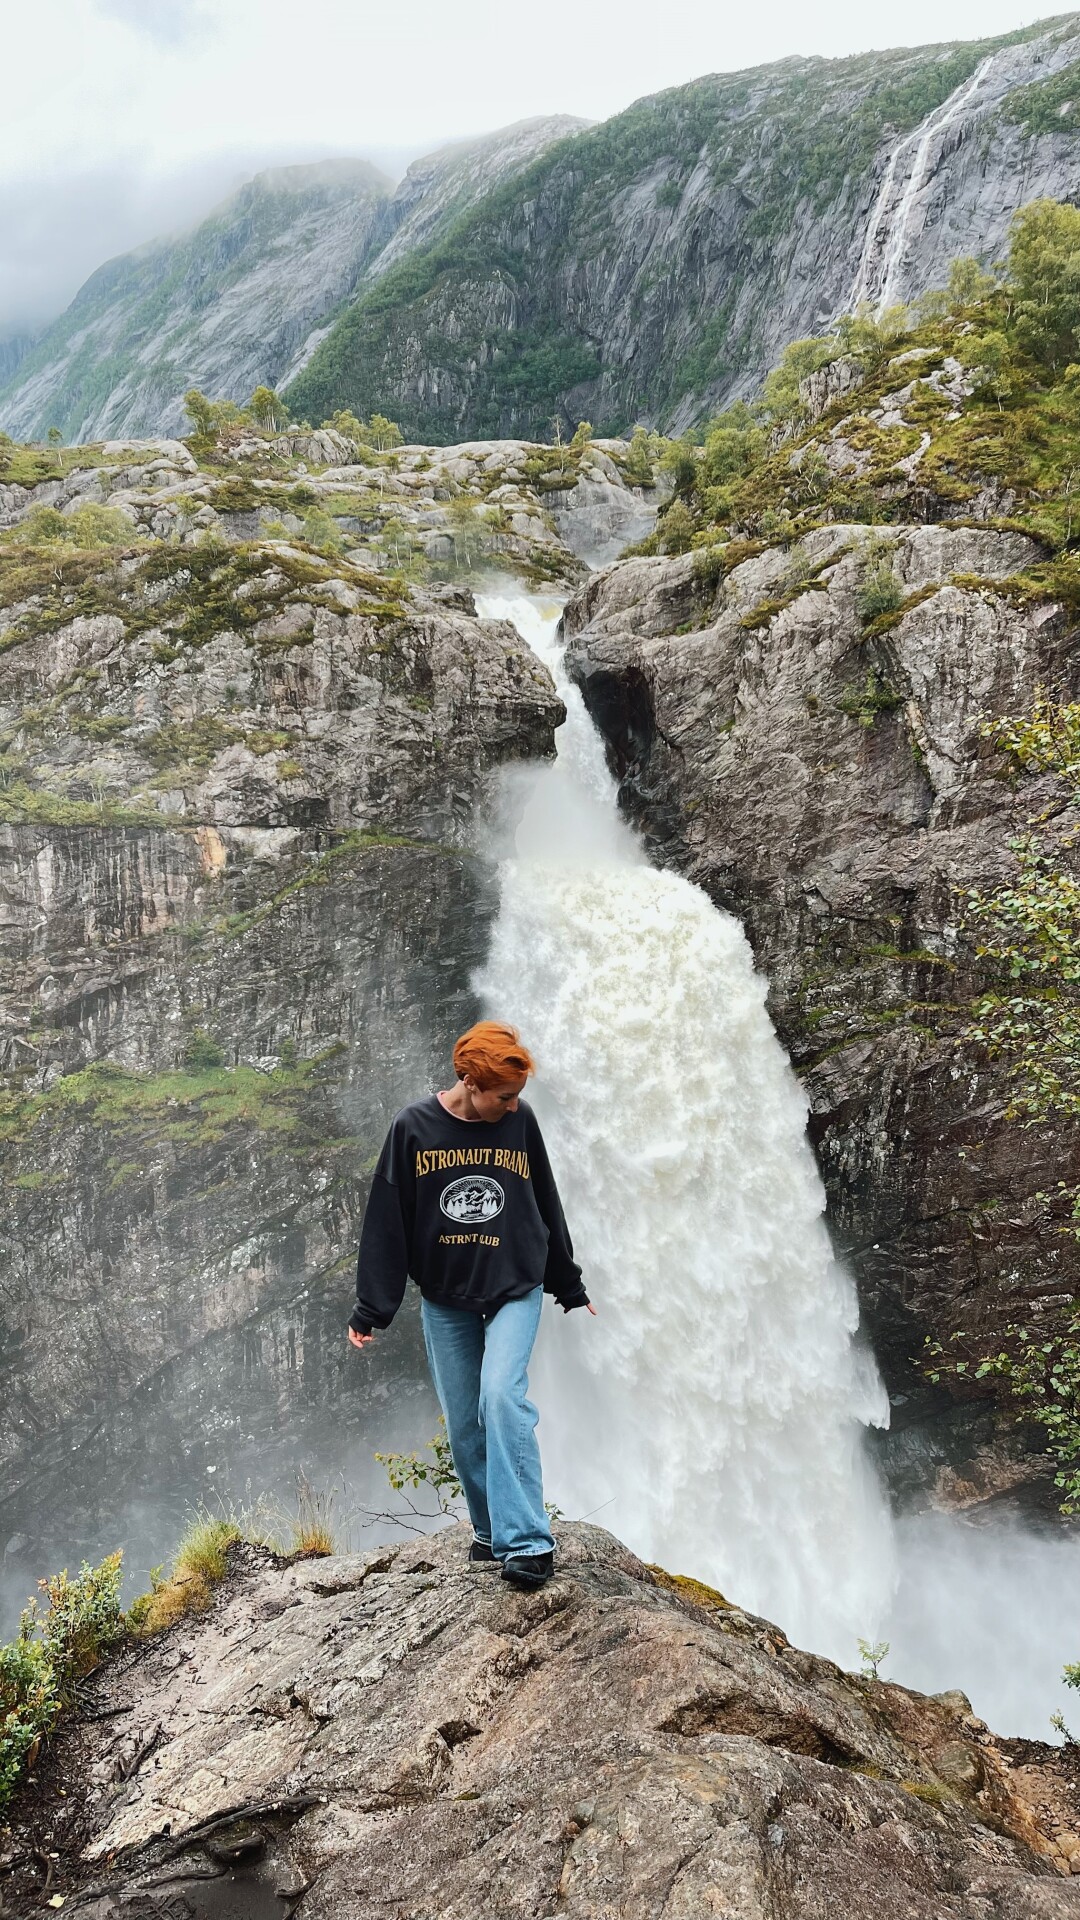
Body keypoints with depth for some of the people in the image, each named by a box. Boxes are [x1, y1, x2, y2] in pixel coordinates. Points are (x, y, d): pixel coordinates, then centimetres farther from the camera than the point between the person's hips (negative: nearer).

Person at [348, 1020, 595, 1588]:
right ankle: (490, 1531, 26)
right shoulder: (414, 1127, -9)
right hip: (444, 1299, 1)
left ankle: (527, 1542, -17)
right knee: (463, 1423, 6)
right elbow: (385, 1222, -4)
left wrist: (569, 1286, 17)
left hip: (515, 1290, -1)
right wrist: (369, 1310, -3)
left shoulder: (520, 1120, -4)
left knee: (502, 1396, -20)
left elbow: (546, 1206, 9)